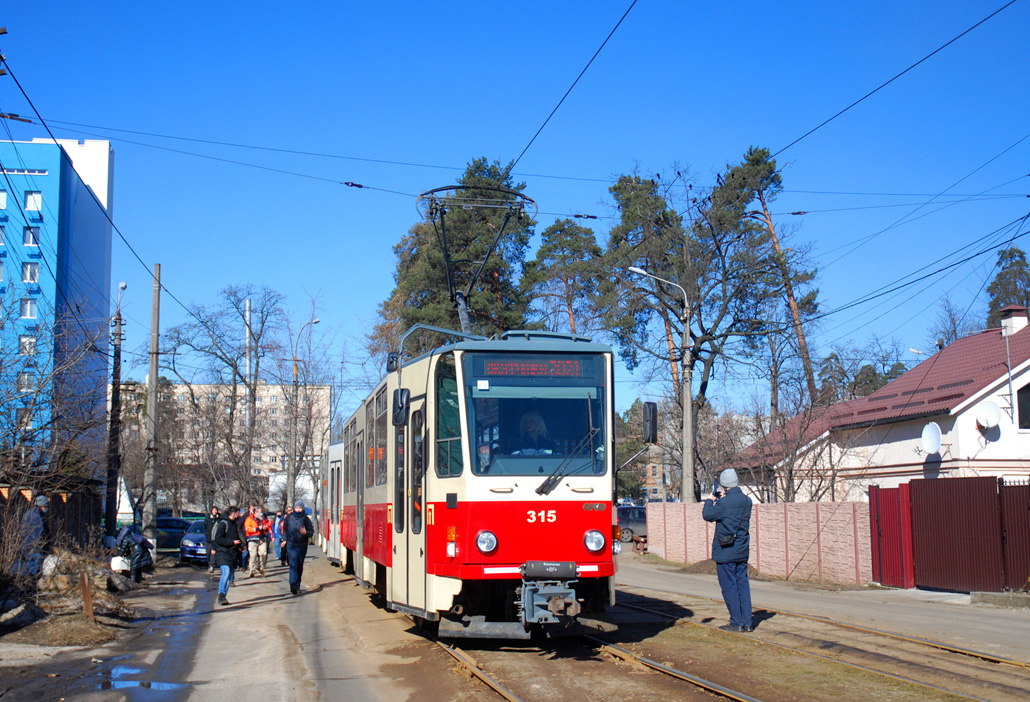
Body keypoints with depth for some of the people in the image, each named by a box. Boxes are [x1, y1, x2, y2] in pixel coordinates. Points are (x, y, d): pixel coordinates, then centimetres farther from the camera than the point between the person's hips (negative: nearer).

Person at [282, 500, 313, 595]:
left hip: (302, 546, 1)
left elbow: (311, 531, 0)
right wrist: (285, 539, 10)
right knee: (293, 565, -16)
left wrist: (305, 532, -20)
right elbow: (285, 529, 18)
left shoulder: (305, 519, 1)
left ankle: (297, 585, 24)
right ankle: (293, 584, -27)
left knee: (300, 566, 11)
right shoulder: (289, 517, 4)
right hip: (291, 545, -1)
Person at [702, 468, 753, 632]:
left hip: (725, 552, -6)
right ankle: (747, 622, 12)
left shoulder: (724, 503, -18)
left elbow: (707, 515, -7)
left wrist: (710, 501, 9)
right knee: (743, 585, 11)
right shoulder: (747, 501, 3)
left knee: (729, 587, 1)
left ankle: (736, 623, 3)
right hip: (742, 551, 6)